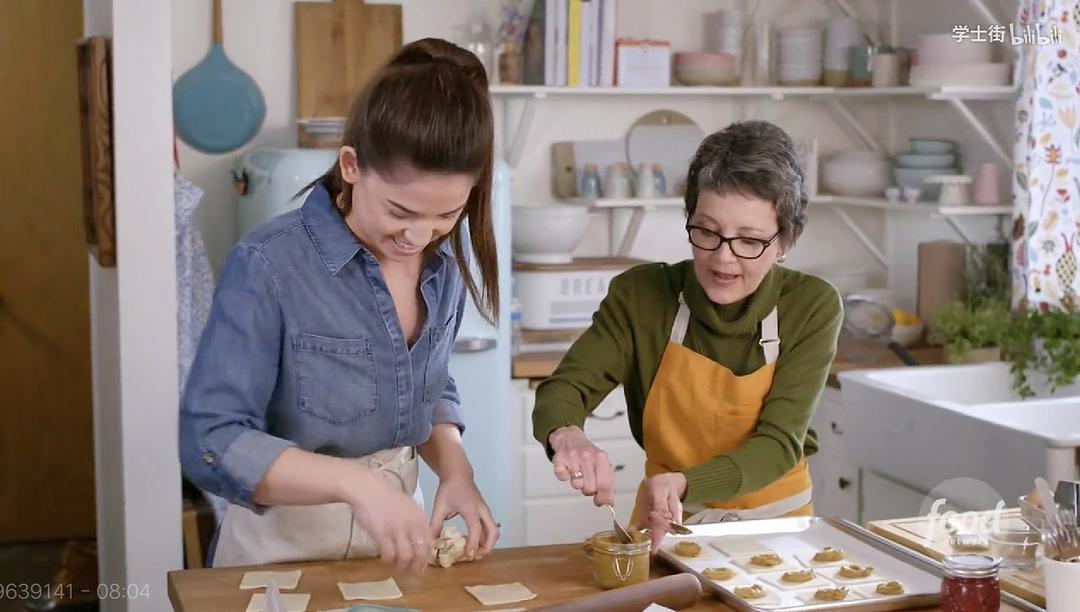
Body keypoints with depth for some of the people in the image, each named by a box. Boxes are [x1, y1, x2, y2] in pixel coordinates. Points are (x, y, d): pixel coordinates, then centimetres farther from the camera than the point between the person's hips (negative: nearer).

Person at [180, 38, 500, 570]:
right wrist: (354, 481, -29)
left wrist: (455, 470, -6)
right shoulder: (268, 267, -19)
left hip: (396, 544, 3)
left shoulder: (445, 259, -2)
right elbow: (210, 442, -20)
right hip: (285, 550, -3)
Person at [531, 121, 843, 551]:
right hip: (668, 530, 1)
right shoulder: (641, 295, -7)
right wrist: (566, 435, -35)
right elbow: (564, 389, -11)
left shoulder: (812, 308, -8)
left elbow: (778, 442, -14)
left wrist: (682, 484, -32)